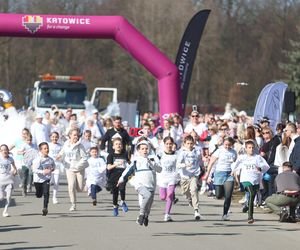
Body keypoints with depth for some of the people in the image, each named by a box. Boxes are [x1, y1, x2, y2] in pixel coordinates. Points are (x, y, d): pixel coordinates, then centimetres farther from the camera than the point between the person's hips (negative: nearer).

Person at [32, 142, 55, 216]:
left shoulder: (50, 159, -2)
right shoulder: (38, 160, -17)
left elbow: (53, 166, 18)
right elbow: (34, 170, -24)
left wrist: (52, 169, -5)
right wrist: (43, 171, -35)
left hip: (46, 179, 2)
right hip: (38, 179, -2)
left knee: (46, 193, -15)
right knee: (39, 195, 10)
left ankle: (45, 208, -9)